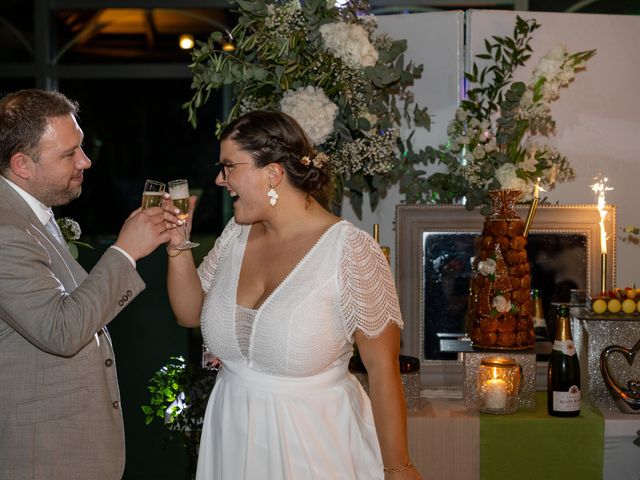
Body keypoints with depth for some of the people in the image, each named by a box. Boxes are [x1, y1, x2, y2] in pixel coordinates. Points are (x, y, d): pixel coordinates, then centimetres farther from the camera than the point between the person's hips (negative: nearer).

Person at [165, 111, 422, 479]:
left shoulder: (351, 250, -19)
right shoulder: (237, 234, 0)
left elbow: (383, 367, -15)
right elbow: (191, 313, 11)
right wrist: (178, 245, -4)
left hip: (313, 447, -5)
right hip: (231, 435, 6)